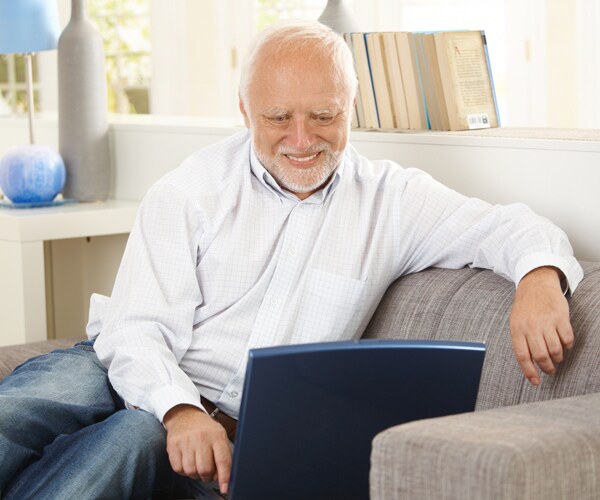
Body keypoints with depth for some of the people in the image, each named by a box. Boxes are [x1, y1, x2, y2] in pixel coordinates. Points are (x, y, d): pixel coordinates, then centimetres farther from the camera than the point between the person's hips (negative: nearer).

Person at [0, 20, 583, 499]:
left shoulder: (391, 199, 6)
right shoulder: (192, 190, 1)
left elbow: (509, 226, 4)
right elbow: (136, 328, -5)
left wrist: (540, 277, -22)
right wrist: (180, 409, -26)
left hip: (229, 425, 0)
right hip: (144, 383, 0)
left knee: (134, 436, -35)